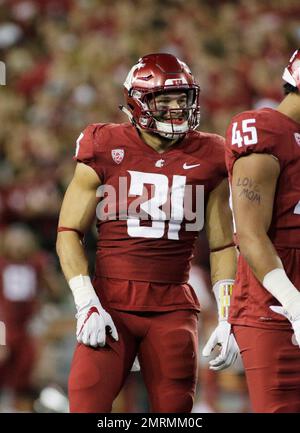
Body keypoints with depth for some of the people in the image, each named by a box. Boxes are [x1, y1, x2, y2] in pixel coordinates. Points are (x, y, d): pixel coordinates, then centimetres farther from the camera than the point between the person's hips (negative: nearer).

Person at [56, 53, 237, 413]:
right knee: (87, 403, -13)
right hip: (111, 302, -2)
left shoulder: (206, 159, 5)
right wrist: (87, 304, -9)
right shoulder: (106, 151, -2)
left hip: (173, 307, 2)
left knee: (175, 407, 2)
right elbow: (69, 233, 0)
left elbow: (222, 245, 12)